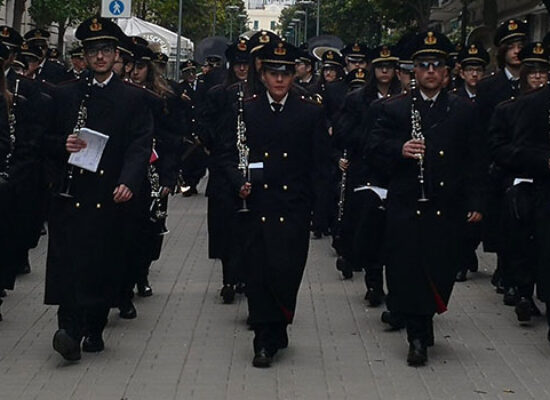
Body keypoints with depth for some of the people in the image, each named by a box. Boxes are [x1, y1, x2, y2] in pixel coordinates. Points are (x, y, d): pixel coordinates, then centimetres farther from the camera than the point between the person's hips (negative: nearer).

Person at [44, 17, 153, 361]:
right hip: (71, 195, 1)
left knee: (104, 265, 3)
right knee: (68, 261, -11)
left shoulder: (133, 98, 8)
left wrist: (128, 182, -18)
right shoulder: (65, 95, 13)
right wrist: (63, 146, -10)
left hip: (110, 196, 0)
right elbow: (48, 142, 14)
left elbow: (141, 146, -2)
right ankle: (70, 327, -16)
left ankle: (94, 329, 15)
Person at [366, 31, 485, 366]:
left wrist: (475, 203, 1)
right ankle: (419, 337, 5)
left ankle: (422, 327, 23)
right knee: (407, 271, -3)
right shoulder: (395, 109, 8)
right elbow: (374, 144, 3)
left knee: (441, 269, 3)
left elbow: (474, 160, 7)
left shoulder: (464, 110, 8)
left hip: (446, 209, 1)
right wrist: (400, 149, -18)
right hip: (406, 206, -1)